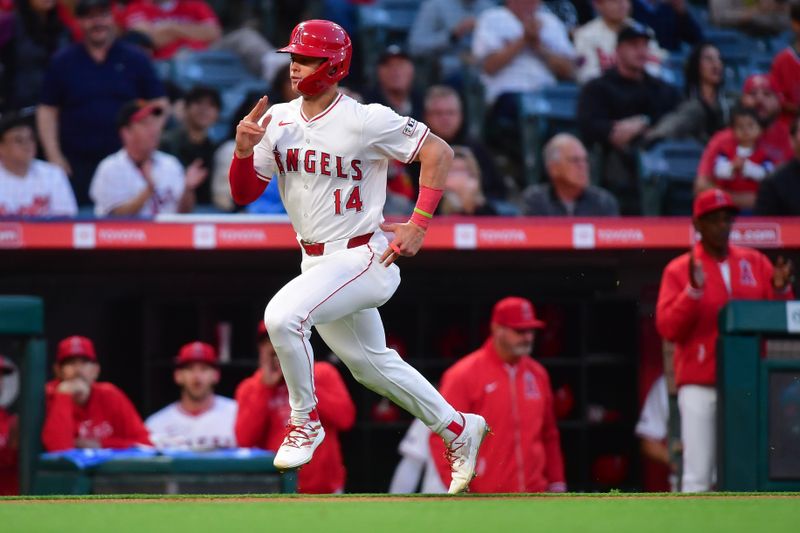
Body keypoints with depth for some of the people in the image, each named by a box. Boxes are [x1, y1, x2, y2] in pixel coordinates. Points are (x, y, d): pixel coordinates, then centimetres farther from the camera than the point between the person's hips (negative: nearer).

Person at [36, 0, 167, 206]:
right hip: (77, 164, 0)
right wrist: (54, 156, -1)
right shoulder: (62, 63, 9)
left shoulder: (135, 60, 8)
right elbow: (47, 110, 9)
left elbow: (159, 104, 10)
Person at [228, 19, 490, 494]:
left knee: (283, 315, -29)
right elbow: (244, 194, 5)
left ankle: (306, 421, -8)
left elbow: (439, 152, -11)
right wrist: (244, 150, -15)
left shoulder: (365, 121, -16)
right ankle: (459, 430, 36)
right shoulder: (278, 120, 3)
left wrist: (418, 227, -14)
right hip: (317, 261, 8)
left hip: (362, 256, -8)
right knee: (370, 364, 19)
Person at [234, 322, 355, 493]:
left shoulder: (323, 374, 6)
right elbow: (244, 439, -9)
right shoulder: (250, 388, 6)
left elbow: (345, 418, -8)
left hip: (324, 491, 1)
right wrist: (265, 387, -10)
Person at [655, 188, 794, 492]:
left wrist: (780, 290, -10)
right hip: (700, 385, -3)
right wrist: (694, 290, -20)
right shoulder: (679, 270, 2)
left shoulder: (755, 263, 12)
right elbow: (668, 328, -8)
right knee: (698, 475, -7)